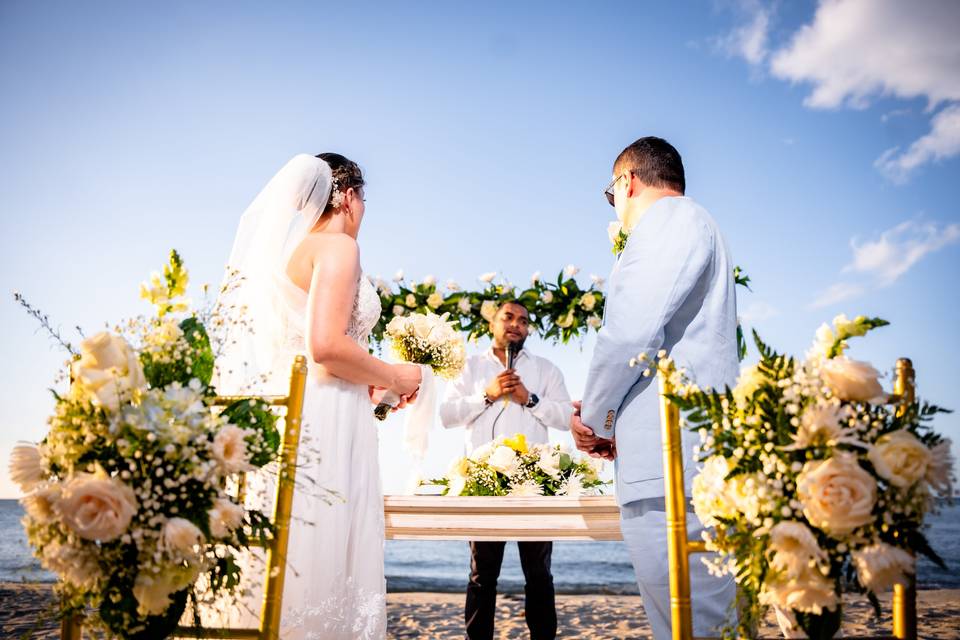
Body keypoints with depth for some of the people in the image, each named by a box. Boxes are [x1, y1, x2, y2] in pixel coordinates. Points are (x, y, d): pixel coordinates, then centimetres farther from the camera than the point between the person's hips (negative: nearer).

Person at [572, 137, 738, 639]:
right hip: (685, 453, 10)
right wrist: (614, 421, 23)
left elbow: (631, 330, -17)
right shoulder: (691, 225, 28)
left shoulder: (668, 217, -4)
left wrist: (593, 418, -2)